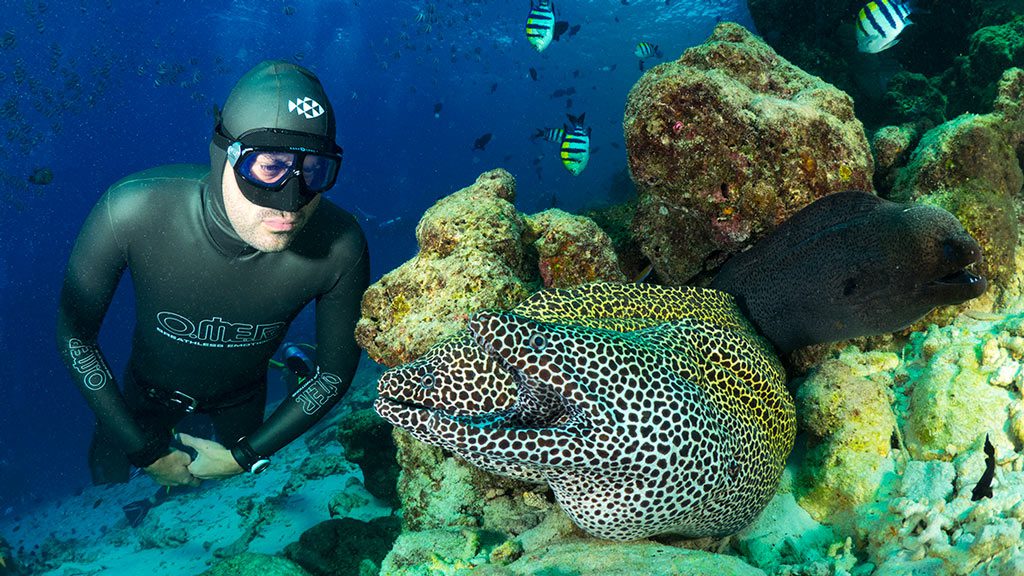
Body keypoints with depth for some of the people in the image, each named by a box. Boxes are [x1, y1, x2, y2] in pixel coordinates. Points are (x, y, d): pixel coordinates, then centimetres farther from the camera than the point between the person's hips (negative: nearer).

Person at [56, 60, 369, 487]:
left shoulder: (339, 247, -37)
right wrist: (146, 452, -17)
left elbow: (337, 370, -19)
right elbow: (75, 334, -21)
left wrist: (247, 455, -14)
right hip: (149, 389, -1)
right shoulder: (132, 212, -39)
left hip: (242, 395, 1)